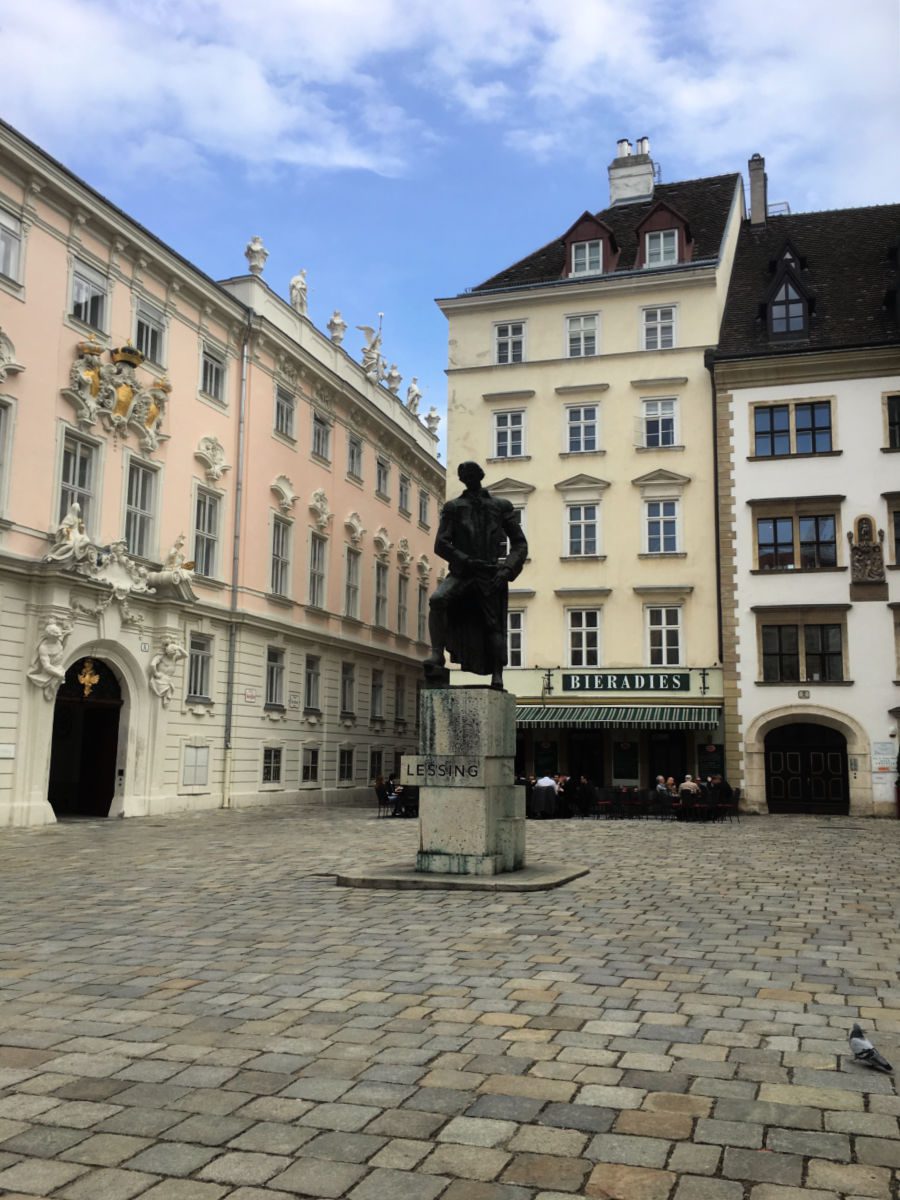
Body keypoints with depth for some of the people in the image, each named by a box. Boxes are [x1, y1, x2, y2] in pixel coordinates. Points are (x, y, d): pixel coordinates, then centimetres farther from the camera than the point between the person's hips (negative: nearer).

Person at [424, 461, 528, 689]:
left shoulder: (501, 506, 12)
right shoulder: (453, 507, 12)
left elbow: (520, 544, 11)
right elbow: (441, 544, 4)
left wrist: (507, 569, -6)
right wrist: (466, 561, -11)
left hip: (492, 575, 0)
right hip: (462, 572, 0)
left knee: (493, 625, -3)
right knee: (437, 600, -27)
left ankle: (497, 676, 3)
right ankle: (437, 654, -27)